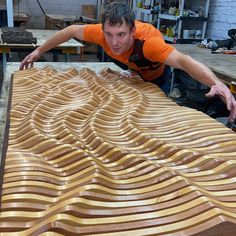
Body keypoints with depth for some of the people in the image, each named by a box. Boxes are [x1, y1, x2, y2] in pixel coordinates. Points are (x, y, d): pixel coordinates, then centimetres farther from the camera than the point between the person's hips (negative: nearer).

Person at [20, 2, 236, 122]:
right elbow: (72, 30, -17)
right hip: (135, 73, 4)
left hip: (157, 75, -4)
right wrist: (39, 51, -12)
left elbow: (182, 60, -61)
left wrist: (217, 83, -77)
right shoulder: (103, 32, -34)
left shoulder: (147, 40, -47)